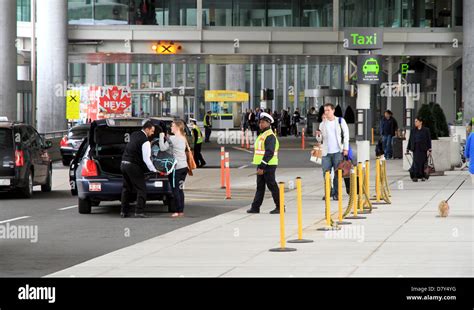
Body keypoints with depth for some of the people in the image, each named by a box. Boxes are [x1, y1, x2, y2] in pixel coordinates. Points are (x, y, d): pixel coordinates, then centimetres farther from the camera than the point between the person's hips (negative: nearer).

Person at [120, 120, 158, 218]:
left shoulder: (134, 135, 12)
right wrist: (154, 170, -10)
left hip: (124, 163, 8)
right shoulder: (145, 141, -14)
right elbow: (146, 159, -16)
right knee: (141, 188, -2)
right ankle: (139, 211, -9)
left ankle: (124, 211, 14)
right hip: (133, 166, -8)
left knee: (126, 188, 15)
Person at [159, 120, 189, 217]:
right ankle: (181, 210, 12)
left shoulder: (173, 139, -13)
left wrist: (161, 137, -3)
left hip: (176, 168, -8)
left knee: (175, 189, -3)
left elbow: (162, 148, -16)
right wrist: (167, 138, 10)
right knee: (180, 189, 11)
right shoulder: (183, 138, 15)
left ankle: (178, 211, -4)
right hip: (184, 166, 8)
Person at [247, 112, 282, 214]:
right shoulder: (262, 135, 17)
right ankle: (255, 207, 14)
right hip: (261, 165, 10)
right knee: (260, 186, 11)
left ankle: (280, 207, 4)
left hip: (268, 166, -10)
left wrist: (262, 167, -25)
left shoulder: (270, 136, -16)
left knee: (272, 186, -4)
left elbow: (269, 153, -22)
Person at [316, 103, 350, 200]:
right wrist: (318, 135, -9)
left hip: (338, 152, -3)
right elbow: (320, 140, 14)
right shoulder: (322, 124, 11)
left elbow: (346, 135, 2)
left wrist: (346, 148, -5)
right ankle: (328, 191, 12)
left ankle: (336, 193, 4)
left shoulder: (340, 121, 4)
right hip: (326, 152, 3)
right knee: (326, 173, -1)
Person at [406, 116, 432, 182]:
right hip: (416, 149, 1)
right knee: (416, 162, -7)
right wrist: (408, 149, 9)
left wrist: (429, 150, -7)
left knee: (423, 163, 1)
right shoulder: (413, 130, 9)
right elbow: (410, 140, 12)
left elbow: (429, 140, 0)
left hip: (423, 149, -1)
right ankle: (415, 176, -3)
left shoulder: (426, 130, 0)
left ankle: (423, 176, 14)